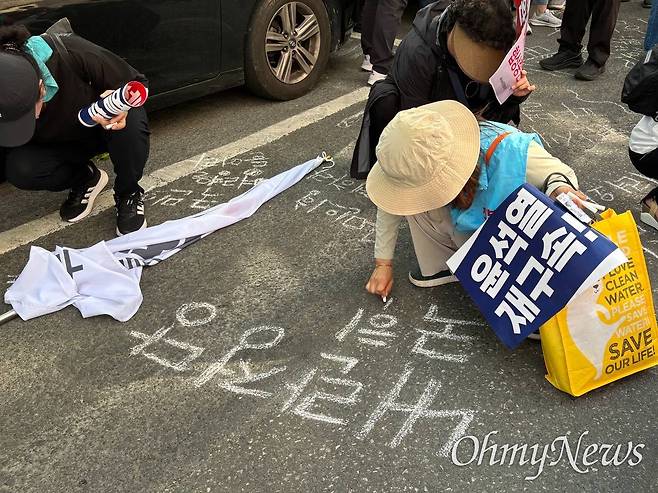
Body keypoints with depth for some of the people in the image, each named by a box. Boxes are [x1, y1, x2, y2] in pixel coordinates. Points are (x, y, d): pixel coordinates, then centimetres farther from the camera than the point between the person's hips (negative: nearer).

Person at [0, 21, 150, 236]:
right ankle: (85, 178, 2)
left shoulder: (72, 54, -36)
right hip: (60, 144, 2)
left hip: (104, 124, -2)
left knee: (130, 126, -38)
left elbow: (138, 82, -22)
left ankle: (128, 195, -10)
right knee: (18, 169, -27)